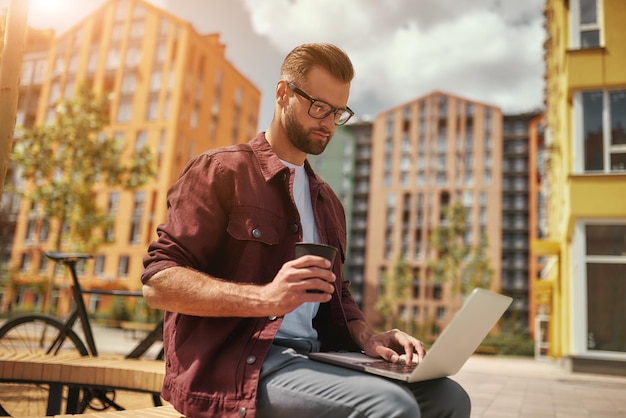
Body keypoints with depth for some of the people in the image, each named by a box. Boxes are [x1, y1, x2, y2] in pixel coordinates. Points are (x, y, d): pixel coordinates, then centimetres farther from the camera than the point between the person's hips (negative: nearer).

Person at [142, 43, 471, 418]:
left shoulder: (327, 201, 20)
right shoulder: (222, 171, -2)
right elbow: (158, 281, -10)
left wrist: (366, 338, 0)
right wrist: (265, 298, -24)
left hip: (313, 356, 7)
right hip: (232, 364, -6)